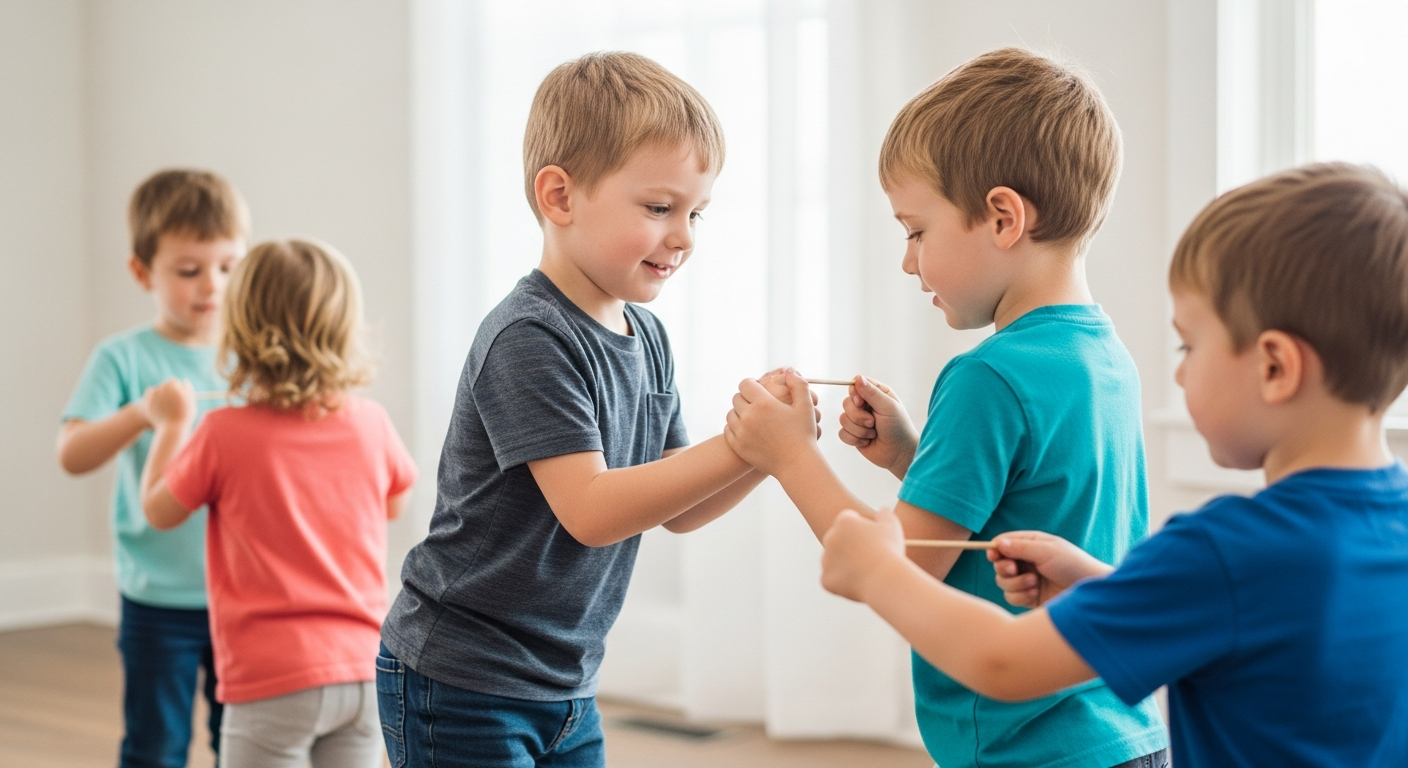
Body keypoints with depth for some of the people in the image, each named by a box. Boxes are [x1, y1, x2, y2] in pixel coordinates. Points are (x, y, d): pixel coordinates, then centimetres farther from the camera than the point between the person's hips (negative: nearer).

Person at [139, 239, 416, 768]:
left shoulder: (225, 434, -11)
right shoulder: (370, 423, -1)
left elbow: (158, 511, 4)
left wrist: (172, 424, 18)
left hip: (273, 683, -4)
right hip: (364, 670, 4)